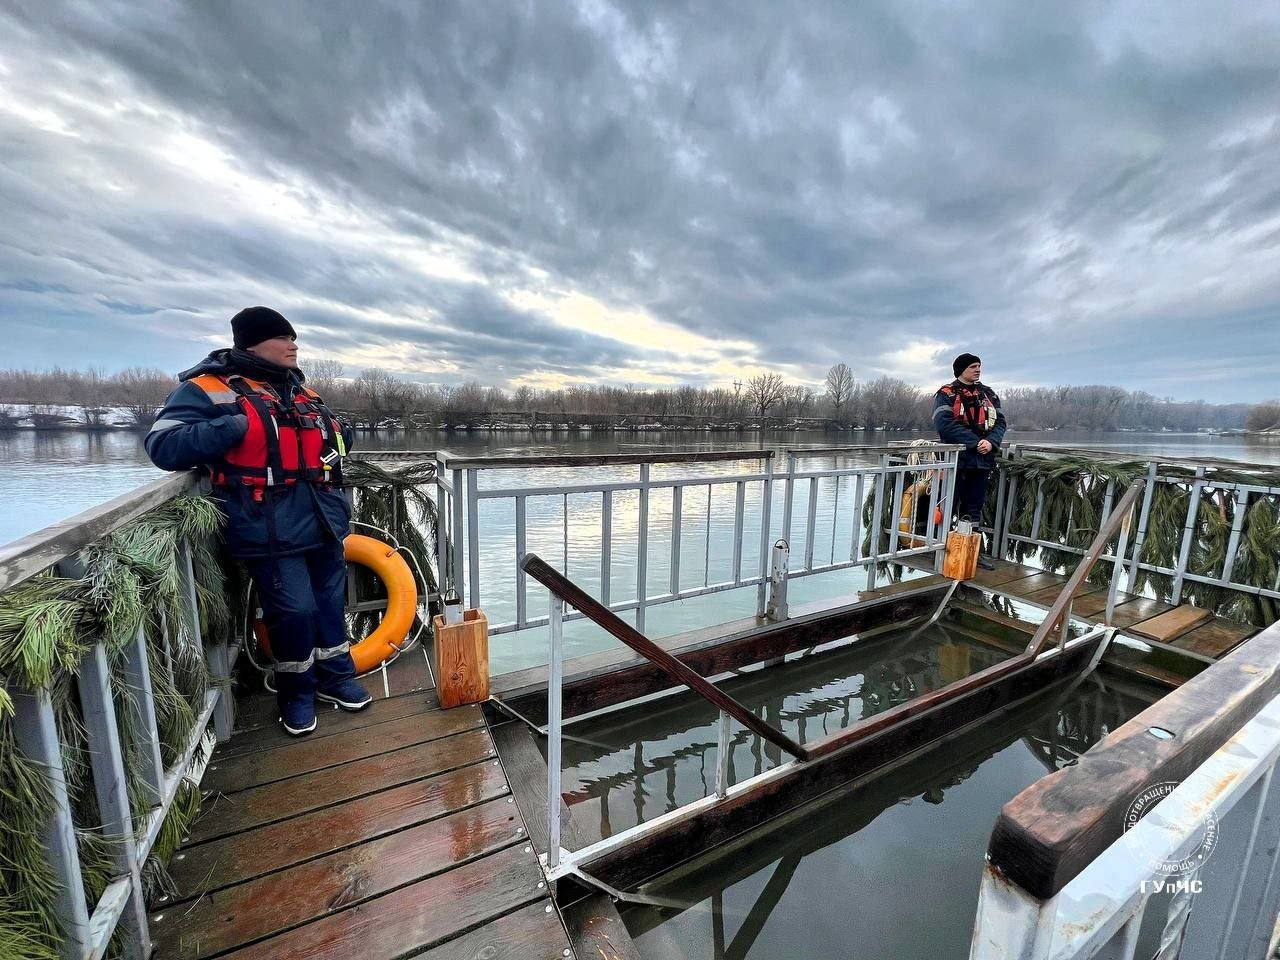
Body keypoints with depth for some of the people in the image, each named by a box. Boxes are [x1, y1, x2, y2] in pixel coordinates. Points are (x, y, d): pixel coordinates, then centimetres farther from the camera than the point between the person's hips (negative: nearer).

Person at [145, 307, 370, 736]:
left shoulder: (300, 391, 16)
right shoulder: (208, 388, -4)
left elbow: (331, 438, 30)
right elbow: (163, 447, -10)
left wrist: (336, 434, 8)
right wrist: (231, 428, -20)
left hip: (323, 521, 7)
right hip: (269, 530, -6)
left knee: (330, 600, 14)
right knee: (294, 610, -4)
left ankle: (336, 676, 32)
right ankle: (297, 692, 22)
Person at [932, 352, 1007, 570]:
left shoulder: (988, 394, 15)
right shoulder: (946, 394, -4)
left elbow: (1000, 421, 9)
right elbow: (945, 423, -17)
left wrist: (991, 442, -11)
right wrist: (975, 442, -19)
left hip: (983, 460, 6)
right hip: (955, 460, -6)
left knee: (974, 509, 12)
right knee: (949, 508, 0)